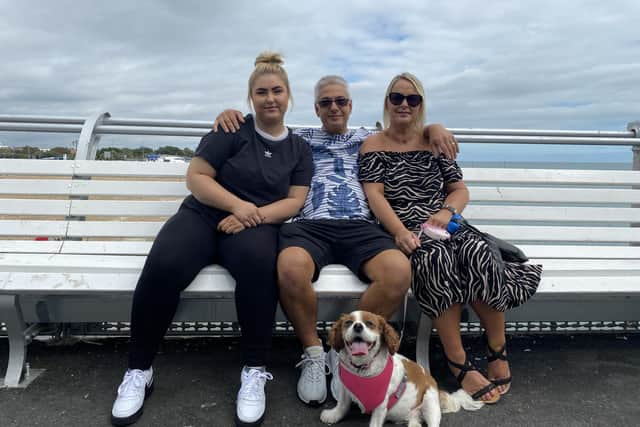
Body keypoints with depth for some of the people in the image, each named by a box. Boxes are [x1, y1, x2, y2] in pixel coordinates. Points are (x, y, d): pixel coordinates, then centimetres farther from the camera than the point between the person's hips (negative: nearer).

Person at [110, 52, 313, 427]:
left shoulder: (299, 149, 13)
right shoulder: (232, 131, 4)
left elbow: (294, 202, 4)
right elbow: (196, 177, 0)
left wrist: (251, 216, -12)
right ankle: (139, 370, -8)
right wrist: (236, 204, -15)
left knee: (258, 262, -38)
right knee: (162, 268, -31)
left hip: (257, 225, 1)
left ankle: (255, 371, -22)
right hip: (203, 215, 0)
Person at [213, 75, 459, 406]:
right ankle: (313, 354, -10)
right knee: (290, 268, -38)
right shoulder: (300, 138, 27)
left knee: (399, 272, -32)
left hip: (360, 227, 1)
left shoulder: (368, 138, 29)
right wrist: (231, 113, 9)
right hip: (310, 226, -1)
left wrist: (434, 127, 13)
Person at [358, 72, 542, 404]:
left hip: (444, 227, 3)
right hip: (404, 232, -3)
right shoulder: (374, 145, 11)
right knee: (436, 258, -36)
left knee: (476, 252, -31)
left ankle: (498, 349, -12)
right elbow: (374, 196, -3)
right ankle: (459, 363, -26)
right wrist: (400, 231, -21)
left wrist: (446, 212, -9)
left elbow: (460, 190, 15)